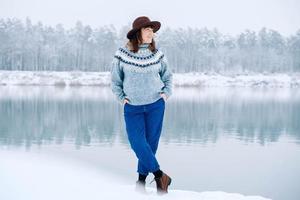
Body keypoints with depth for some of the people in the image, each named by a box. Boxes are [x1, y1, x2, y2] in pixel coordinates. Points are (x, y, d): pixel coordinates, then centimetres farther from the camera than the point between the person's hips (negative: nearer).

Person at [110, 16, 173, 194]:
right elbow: (115, 79, 7)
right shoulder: (123, 54, -4)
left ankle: (142, 179, 17)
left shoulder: (157, 54, 2)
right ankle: (160, 176, -2)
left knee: (151, 142, 3)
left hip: (155, 105, 1)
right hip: (132, 107, -1)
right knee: (137, 142, -13)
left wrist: (166, 93, 4)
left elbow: (168, 76, 16)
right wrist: (121, 98, 0)